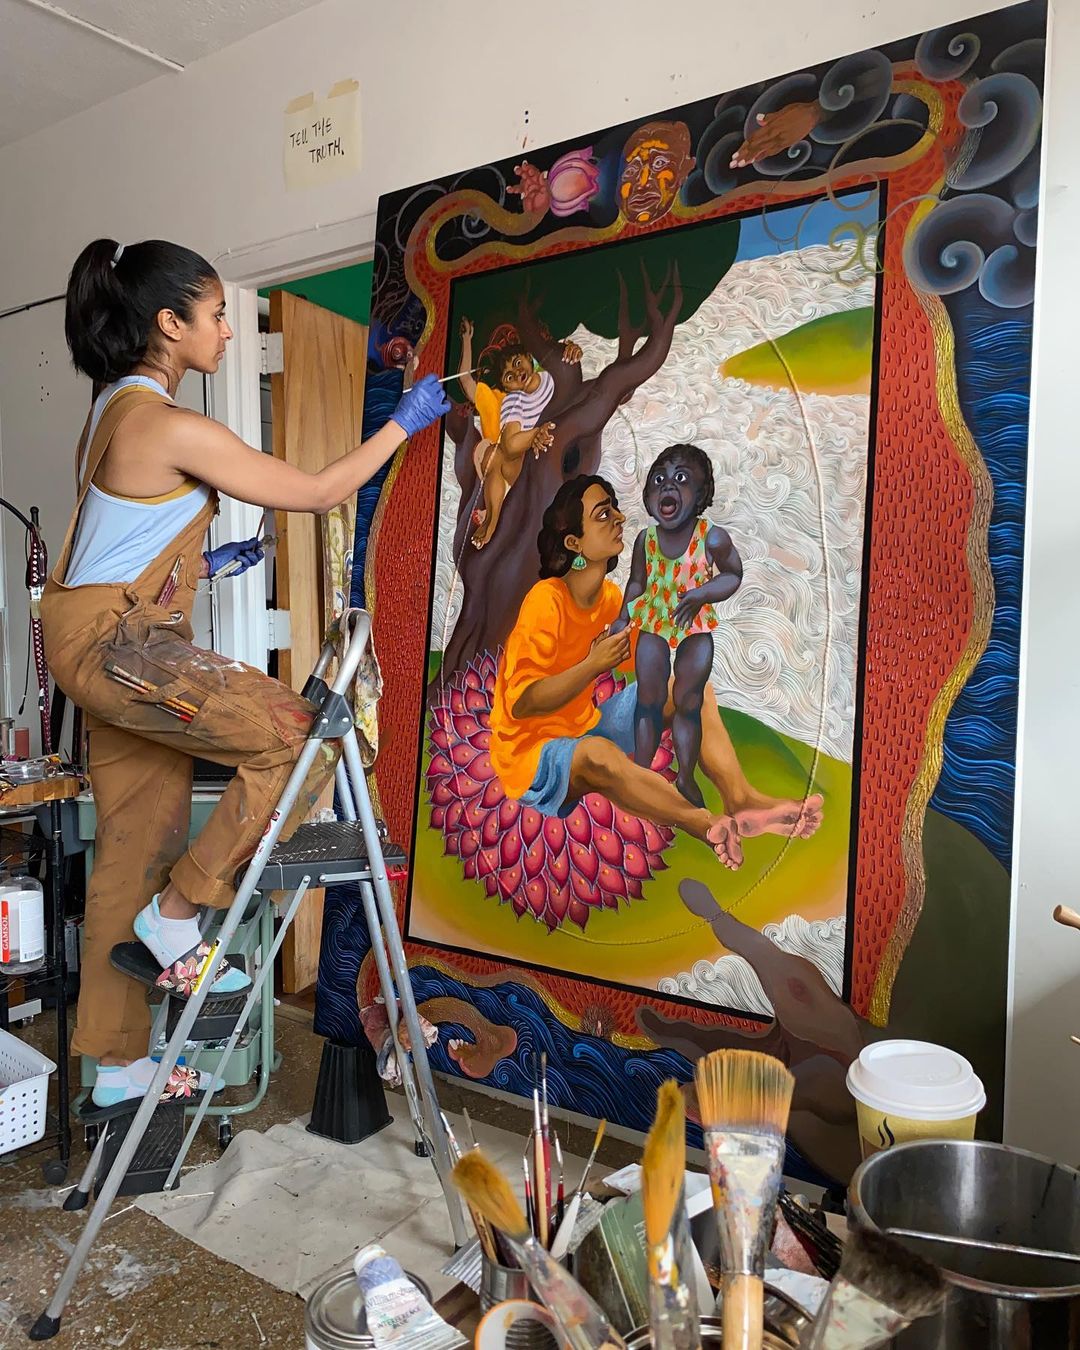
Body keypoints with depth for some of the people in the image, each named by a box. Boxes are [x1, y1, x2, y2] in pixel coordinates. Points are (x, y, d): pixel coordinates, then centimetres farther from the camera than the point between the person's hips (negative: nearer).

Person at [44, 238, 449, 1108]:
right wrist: (403, 424, -1)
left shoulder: (118, 407, 14)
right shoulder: (170, 425, -17)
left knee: (141, 840, 11)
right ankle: (179, 911, 1)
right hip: (118, 643, -10)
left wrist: (202, 562, 20)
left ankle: (118, 1060, 21)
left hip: (111, 643, 10)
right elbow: (318, 492, -12)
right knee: (302, 734, -12)